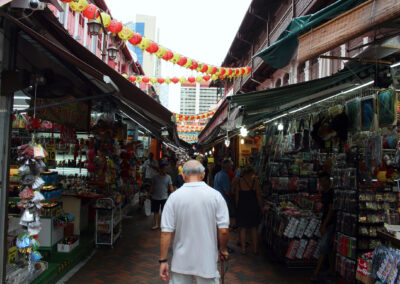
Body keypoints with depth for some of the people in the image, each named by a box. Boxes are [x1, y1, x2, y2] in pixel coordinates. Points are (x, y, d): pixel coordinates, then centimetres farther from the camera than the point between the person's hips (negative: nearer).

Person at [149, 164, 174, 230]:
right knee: (156, 211, 8)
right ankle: (156, 224, 17)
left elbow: (171, 186, -3)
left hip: (164, 197, -1)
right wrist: (150, 194, 9)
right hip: (155, 197, 2)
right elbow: (152, 186, 10)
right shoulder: (155, 177, 2)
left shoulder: (168, 177, -1)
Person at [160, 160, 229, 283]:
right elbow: (224, 230, -9)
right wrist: (223, 250, 9)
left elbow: (166, 232, -8)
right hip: (207, 263, 0)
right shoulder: (215, 195, -8)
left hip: (181, 263, 1)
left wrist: (163, 260, 0)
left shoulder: (174, 197, -8)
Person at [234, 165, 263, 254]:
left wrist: (237, 206, 10)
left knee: (243, 228, 9)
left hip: (242, 207, 0)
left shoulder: (238, 181, -5)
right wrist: (261, 207, 8)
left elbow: (236, 196, -1)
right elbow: (258, 195, -3)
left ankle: (243, 248, 13)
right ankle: (255, 249, 18)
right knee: (254, 228, 11)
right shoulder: (254, 181, -6)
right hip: (253, 207, 0)